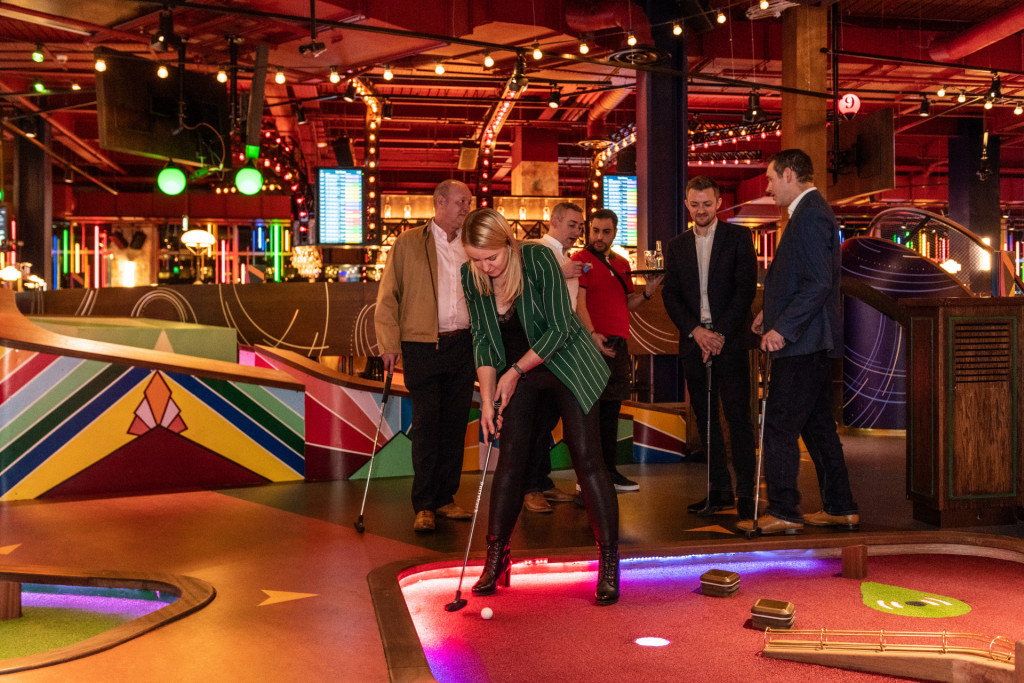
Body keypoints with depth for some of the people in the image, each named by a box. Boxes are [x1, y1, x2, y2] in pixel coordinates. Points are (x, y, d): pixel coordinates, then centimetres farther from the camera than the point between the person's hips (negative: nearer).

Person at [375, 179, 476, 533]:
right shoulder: (409, 242, 2)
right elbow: (387, 296, 0)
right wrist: (389, 343, -8)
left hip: (463, 344, 4)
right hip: (423, 345, -4)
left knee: (455, 423, 6)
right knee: (426, 424, -4)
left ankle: (446, 498, 17)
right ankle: (424, 506, 3)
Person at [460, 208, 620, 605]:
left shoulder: (538, 259, -23)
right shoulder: (471, 277, -8)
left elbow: (560, 329, -19)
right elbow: (484, 342, -2)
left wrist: (516, 371, -15)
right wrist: (487, 398, -10)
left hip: (568, 364, -4)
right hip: (518, 372, 4)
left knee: (585, 458, -9)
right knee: (511, 457, 0)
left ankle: (609, 562, -2)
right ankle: (496, 556, 12)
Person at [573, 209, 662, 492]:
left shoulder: (622, 264, 18)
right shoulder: (581, 260, -4)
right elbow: (578, 302, -14)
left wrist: (646, 293, 3)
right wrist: (592, 334, -26)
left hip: (618, 344, 8)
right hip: (595, 343, -7)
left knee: (611, 410, 13)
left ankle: (608, 470, 21)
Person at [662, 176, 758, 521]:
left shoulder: (738, 237, 3)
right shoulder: (676, 246, 13)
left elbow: (746, 288, -4)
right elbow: (671, 295, 8)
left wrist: (721, 333, -11)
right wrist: (696, 331, -7)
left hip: (730, 340, -4)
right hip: (694, 342, 4)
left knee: (738, 417, -6)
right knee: (705, 418, 6)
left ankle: (746, 492, -1)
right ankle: (719, 489, 14)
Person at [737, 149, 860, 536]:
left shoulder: (810, 214, -15)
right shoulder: (811, 211, 18)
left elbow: (819, 282, -22)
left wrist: (783, 328, -23)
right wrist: (772, 312, 20)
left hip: (801, 343, -11)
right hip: (814, 342, 11)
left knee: (779, 428, -6)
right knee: (818, 425, 15)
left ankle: (783, 512, -1)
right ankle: (840, 508, 21)